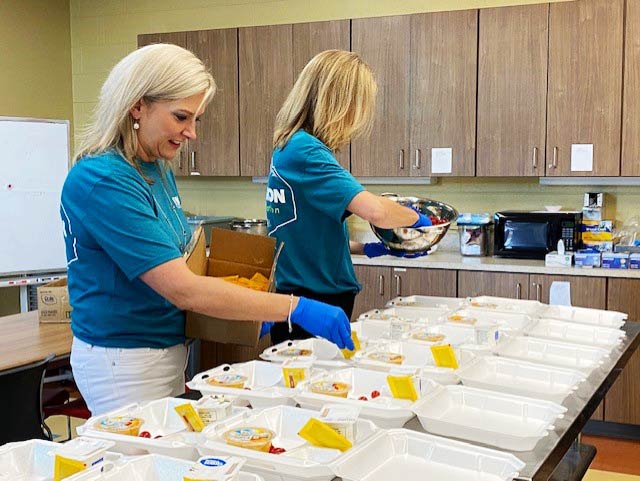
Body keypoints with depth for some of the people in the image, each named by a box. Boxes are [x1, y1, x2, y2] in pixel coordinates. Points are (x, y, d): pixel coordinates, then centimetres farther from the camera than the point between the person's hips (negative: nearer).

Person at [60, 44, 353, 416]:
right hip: (123, 361, -8)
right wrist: (295, 308, -29)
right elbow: (182, 290, -29)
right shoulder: (101, 180, -22)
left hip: (170, 352, 8)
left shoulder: (159, 170, 6)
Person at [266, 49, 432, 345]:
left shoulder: (289, 146, 11)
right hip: (313, 305, -10)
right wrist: (416, 218, -8)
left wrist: (367, 248, 14)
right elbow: (375, 211, -29)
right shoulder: (305, 151, -18)